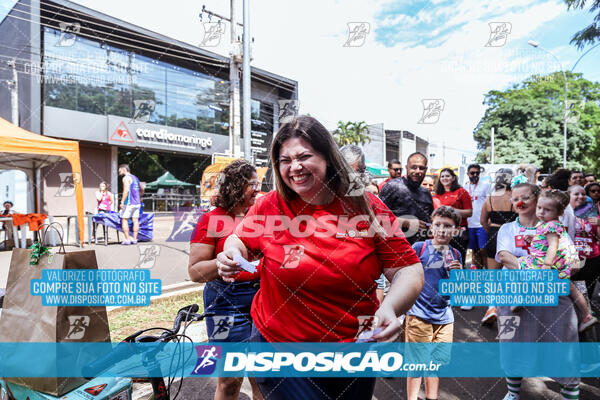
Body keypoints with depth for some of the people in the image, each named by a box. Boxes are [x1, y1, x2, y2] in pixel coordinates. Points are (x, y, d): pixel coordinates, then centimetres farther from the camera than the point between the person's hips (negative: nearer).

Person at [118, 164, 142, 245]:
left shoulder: (126, 178, -8)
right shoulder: (135, 177, 18)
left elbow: (126, 190, -21)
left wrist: (122, 202, -21)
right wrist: (140, 198, 44)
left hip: (129, 203, -8)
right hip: (137, 203, 8)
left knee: (124, 220, -1)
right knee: (135, 220, 7)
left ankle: (127, 240, -4)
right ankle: (134, 239, 9)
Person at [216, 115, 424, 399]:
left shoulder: (367, 208, -11)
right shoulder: (270, 206, -10)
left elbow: (409, 271, -9)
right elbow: (241, 240, 7)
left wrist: (390, 308, -28)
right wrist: (232, 257, -15)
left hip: (354, 354, 2)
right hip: (278, 349, -1)